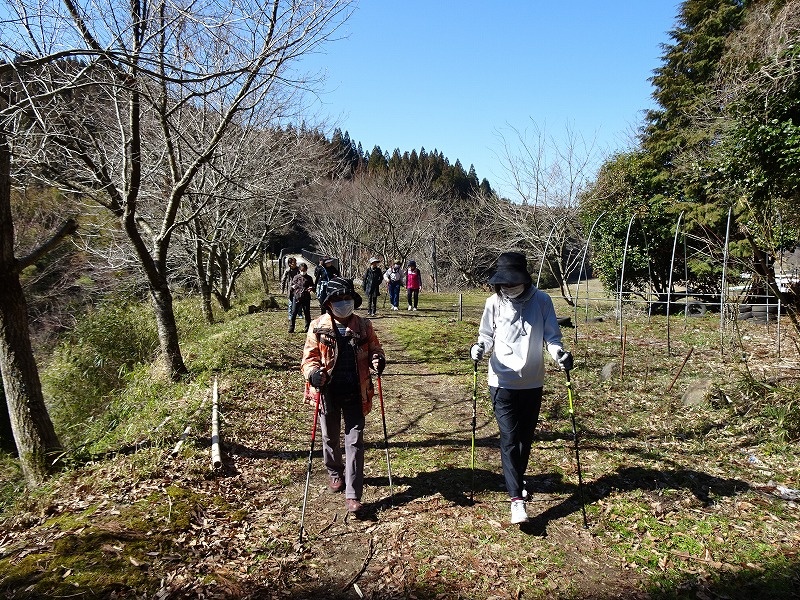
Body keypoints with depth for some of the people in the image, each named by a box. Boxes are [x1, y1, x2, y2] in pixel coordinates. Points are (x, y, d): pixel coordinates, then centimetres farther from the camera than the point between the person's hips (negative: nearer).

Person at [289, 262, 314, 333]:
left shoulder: (309, 278, 7)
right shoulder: (296, 277, 6)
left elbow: (312, 286, 11)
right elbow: (292, 285, 13)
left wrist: (311, 288, -9)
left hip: (306, 298, 1)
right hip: (297, 297, -1)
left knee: (307, 313, 7)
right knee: (294, 313, -1)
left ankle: (307, 327, 17)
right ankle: (291, 328, 5)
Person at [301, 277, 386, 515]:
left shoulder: (364, 326, 0)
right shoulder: (318, 326, -5)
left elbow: (374, 349, 6)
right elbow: (309, 356, -6)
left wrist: (377, 359, -17)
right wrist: (313, 372, -26)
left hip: (355, 393, 0)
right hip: (328, 392, 0)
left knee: (354, 442, -2)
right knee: (330, 437, 19)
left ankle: (353, 495, 4)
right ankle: (335, 472, 47)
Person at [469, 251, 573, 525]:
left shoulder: (542, 301, -5)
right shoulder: (494, 303, -4)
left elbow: (551, 336, -3)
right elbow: (487, 335, 4)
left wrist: (559, 353, -23)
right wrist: (480, 347, -17)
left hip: (532, 382, 2)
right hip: (503, 381, -2)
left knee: (525, 437, 15)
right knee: (509, 438, -6)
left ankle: (516, 480, 38)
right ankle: (516, 497, -3)